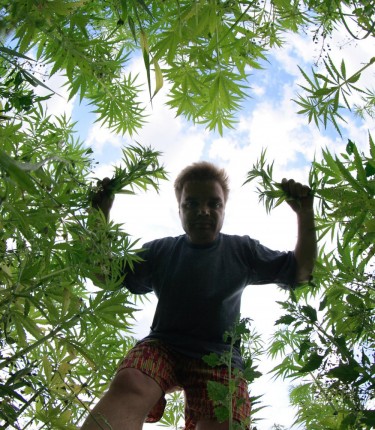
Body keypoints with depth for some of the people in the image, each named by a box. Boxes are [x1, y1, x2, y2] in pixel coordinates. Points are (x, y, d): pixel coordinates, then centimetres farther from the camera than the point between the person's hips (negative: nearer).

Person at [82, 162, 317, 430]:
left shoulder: (243, 250, 14)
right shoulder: (160, 251, 13)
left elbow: (301, 272, 13)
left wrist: (305, 214, 1)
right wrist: (101, 215, 1)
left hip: (219, 356, 1)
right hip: (162, 347, 0)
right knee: (128, 386, -36)